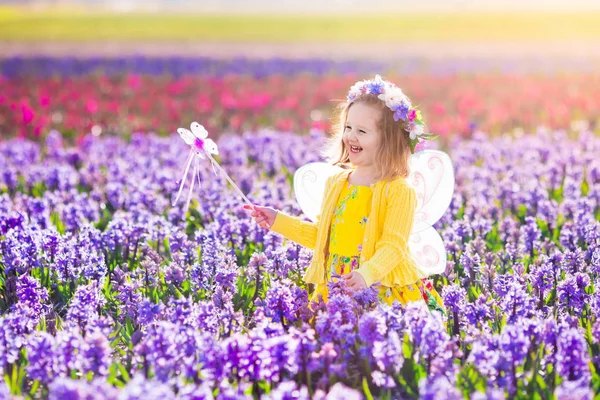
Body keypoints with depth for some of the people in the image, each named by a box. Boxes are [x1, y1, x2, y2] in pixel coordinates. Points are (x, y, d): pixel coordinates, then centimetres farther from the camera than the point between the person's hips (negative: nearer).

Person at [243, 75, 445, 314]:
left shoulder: (399, 191, -8)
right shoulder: (336, 183, 12)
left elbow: (393, 246, -15)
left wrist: (367, 274, -32)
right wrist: (277, 221, 16)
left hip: (382, 290, -5)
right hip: (334, 289, 5)